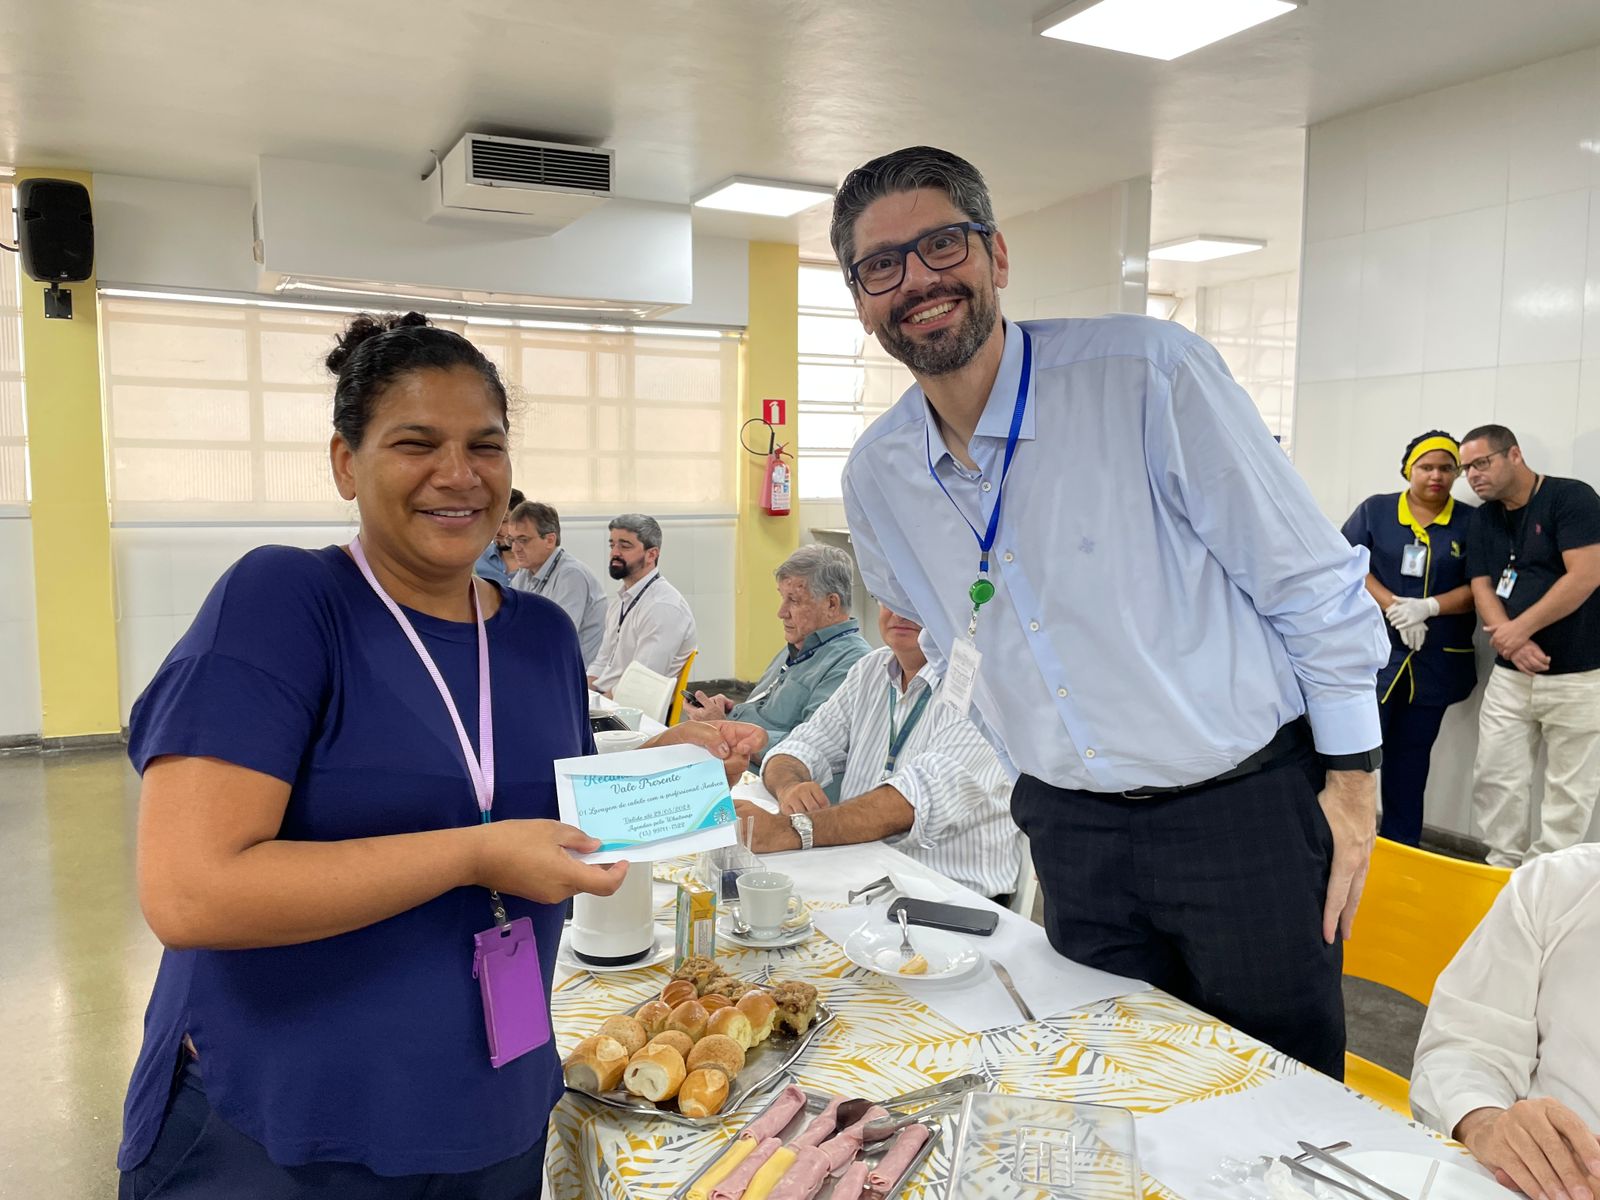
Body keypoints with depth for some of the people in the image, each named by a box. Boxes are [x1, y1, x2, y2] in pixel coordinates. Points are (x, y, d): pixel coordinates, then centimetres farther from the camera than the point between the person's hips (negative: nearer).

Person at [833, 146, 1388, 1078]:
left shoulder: (1147, 372, -16)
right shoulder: (876, 477, 0)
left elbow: (1310, 575, -10)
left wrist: (1352, 776, -7)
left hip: (1248, 806, -3)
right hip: (1072, 829, 4)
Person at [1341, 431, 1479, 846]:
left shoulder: (1471, 522, 5)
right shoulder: (1374, 510, 4)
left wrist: (1428, 607, -17)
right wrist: (1395, 607, -16)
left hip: (1437, 661, 2)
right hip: (1374, 650, -1)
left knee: (1411, 757, 10)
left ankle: (1400, 850, 20)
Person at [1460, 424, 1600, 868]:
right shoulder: (1485, 519, 10)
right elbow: (1482, 589, 4)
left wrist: (1520, 627, -14)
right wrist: (1512, 642, -13)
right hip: (1510, 673, 6)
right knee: (1494, 777, 5)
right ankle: (1504, 870, 19)